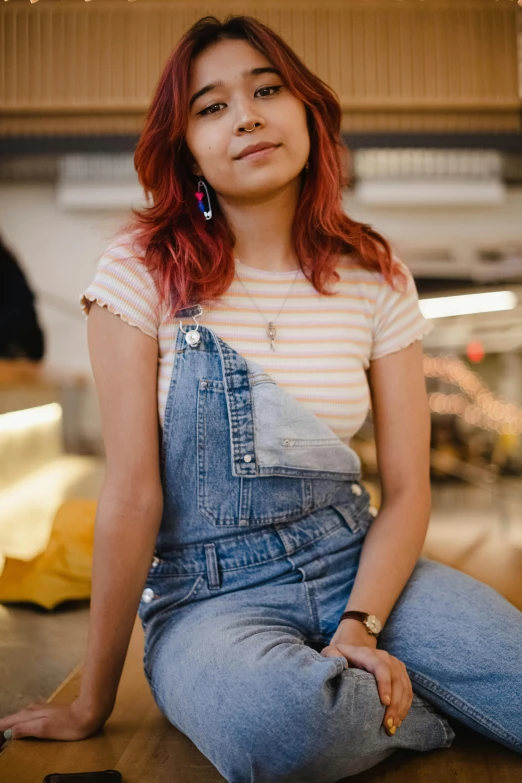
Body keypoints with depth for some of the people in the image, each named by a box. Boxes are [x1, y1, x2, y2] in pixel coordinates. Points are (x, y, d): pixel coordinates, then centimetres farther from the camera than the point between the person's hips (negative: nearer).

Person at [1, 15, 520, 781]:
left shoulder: (376, 278, 1)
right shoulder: (143, 269, -8)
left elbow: (407, 489, 1)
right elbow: (133, 497, -10)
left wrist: (360, 628, -16)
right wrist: (92, 702, -5)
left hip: (356, 565, 2)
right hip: (208, 595, -1)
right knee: (282, 720, -33)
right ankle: (428, 706, -1)